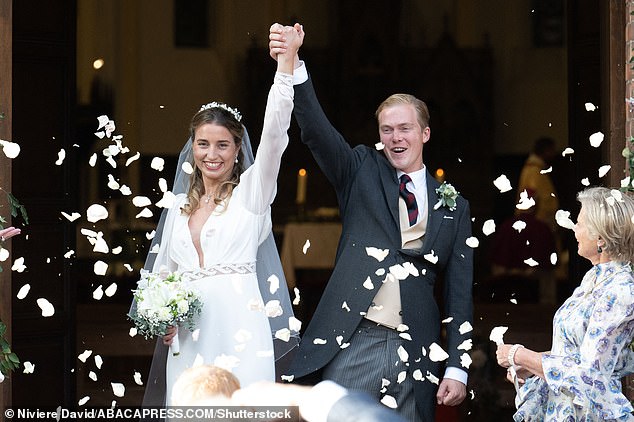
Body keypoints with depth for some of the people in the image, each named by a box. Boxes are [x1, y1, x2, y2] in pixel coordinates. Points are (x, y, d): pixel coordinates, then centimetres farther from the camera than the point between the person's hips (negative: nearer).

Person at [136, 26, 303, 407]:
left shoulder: (251, 192, 3)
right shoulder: (180, 206, 16)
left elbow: (273, 135, -12)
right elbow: (163, 271, 23)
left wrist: (287, 59, -21)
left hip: (238, 335, -4)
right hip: (187, 341, 4)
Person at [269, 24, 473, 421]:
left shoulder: (453, 206, 11)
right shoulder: (362, 172, 9)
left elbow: (460, 294, 10)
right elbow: (317, 130, -8)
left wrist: (457, 369, 3)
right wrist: (293, 66, -25)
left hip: (414, 354, 1)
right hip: (351, 343, -1)